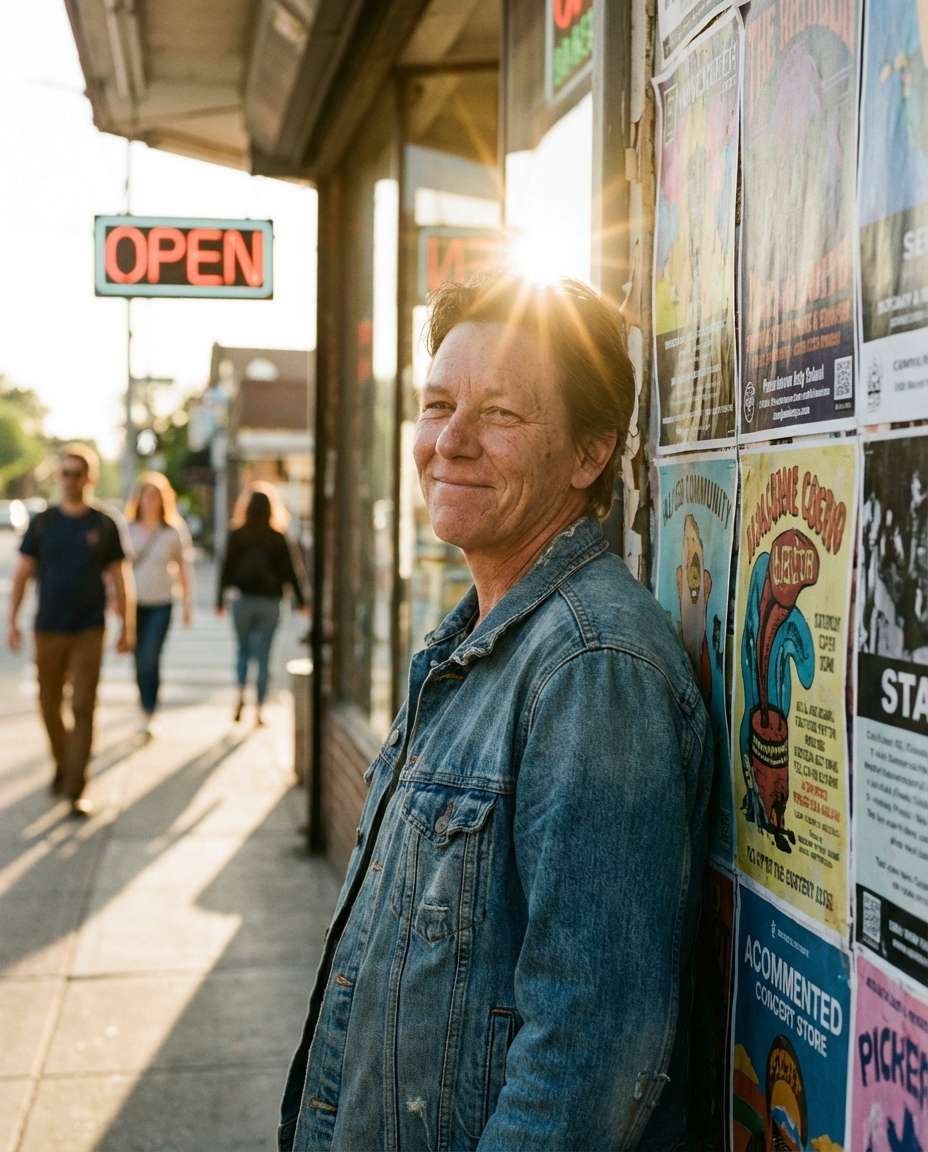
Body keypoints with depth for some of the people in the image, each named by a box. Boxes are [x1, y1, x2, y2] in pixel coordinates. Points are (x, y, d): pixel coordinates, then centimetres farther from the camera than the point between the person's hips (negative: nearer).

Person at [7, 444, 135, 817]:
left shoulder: (104, 526, 0)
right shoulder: (42, 523, 3)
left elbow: (121, 579, 4)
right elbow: (22, 574, 6)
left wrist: (127, 628, 2)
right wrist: (12, 621, 0)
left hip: (89, 631, -2)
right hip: (48, 630, 2)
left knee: (83, 708, -7)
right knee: (49, 703, 11)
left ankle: (76, 789, -4)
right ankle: (62, 764, 35)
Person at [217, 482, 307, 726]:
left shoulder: (237, 535, -2)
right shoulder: (278, 538, -2)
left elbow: (226, 568, -1)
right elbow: (289, 571, 0)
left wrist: (220, 601, 6)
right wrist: (301, 601, 9)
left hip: (243, 599, 0)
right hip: (270, 602, 0)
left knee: (242, 649, 17)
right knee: (263, 656, 5)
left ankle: (240, 694, -5)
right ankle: (258, 710, 4)